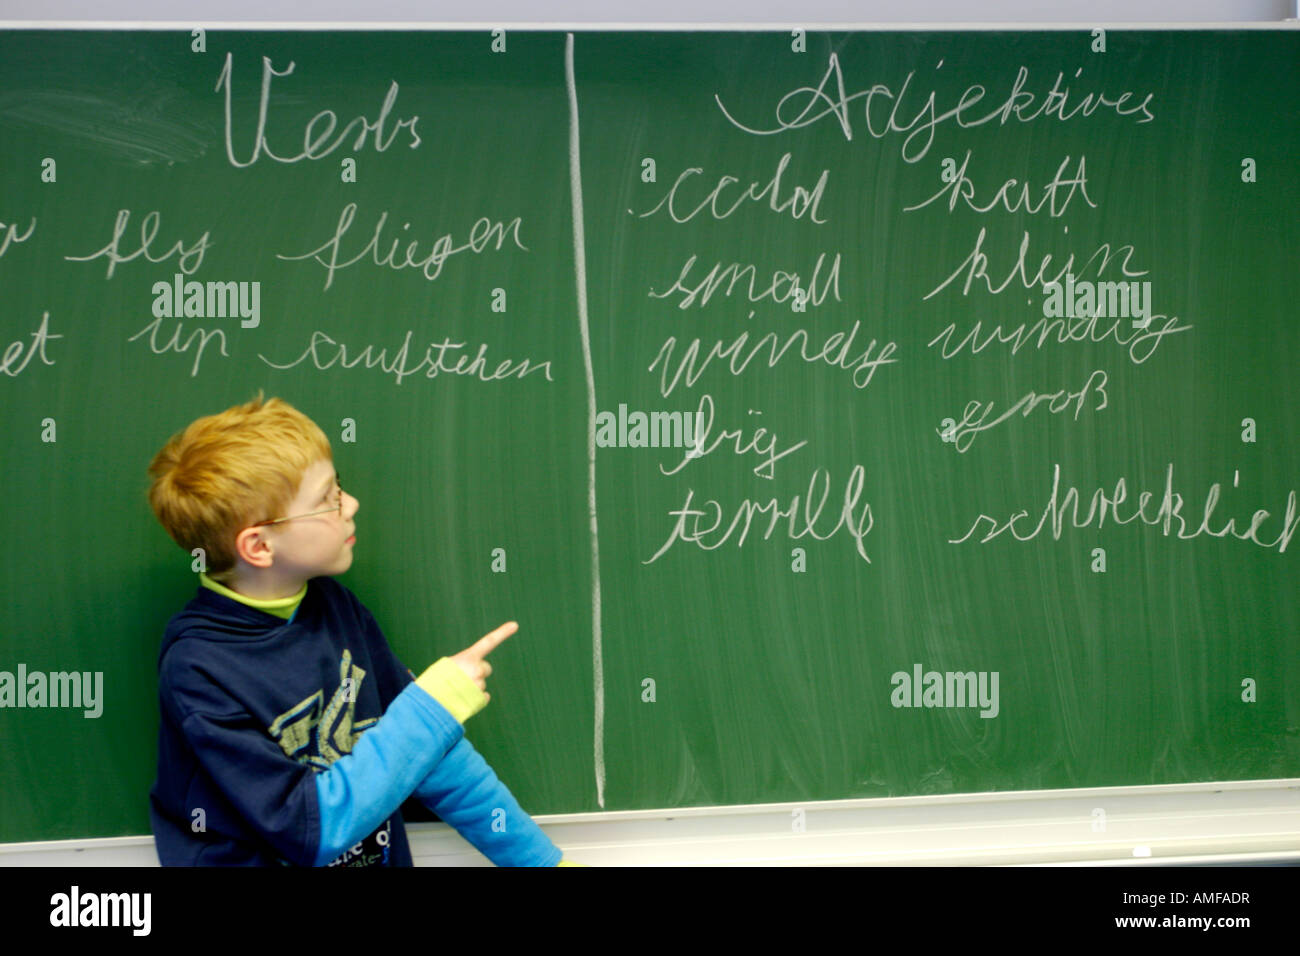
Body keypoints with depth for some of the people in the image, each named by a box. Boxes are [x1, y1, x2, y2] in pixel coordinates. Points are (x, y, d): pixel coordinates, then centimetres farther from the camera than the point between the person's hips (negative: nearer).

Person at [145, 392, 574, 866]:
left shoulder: (335, 606, 1)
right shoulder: (197, 669, -15)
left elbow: (429, 749, 9)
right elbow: (312, 830, -18)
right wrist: (433, 705, -18)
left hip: (383, 856, 5)